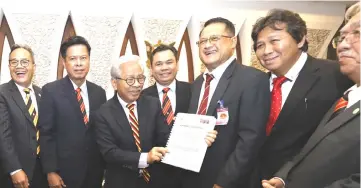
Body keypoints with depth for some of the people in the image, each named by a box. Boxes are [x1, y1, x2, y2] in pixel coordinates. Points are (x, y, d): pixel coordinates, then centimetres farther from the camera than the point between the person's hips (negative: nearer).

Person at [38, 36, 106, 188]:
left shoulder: (99, 92, 5)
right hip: (65, 171, -4)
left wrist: (105, 166, 8)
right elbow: (46, 134, -8)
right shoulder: (51, 91, -7)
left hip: (95, 171, 4)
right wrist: (50, 171, -11)